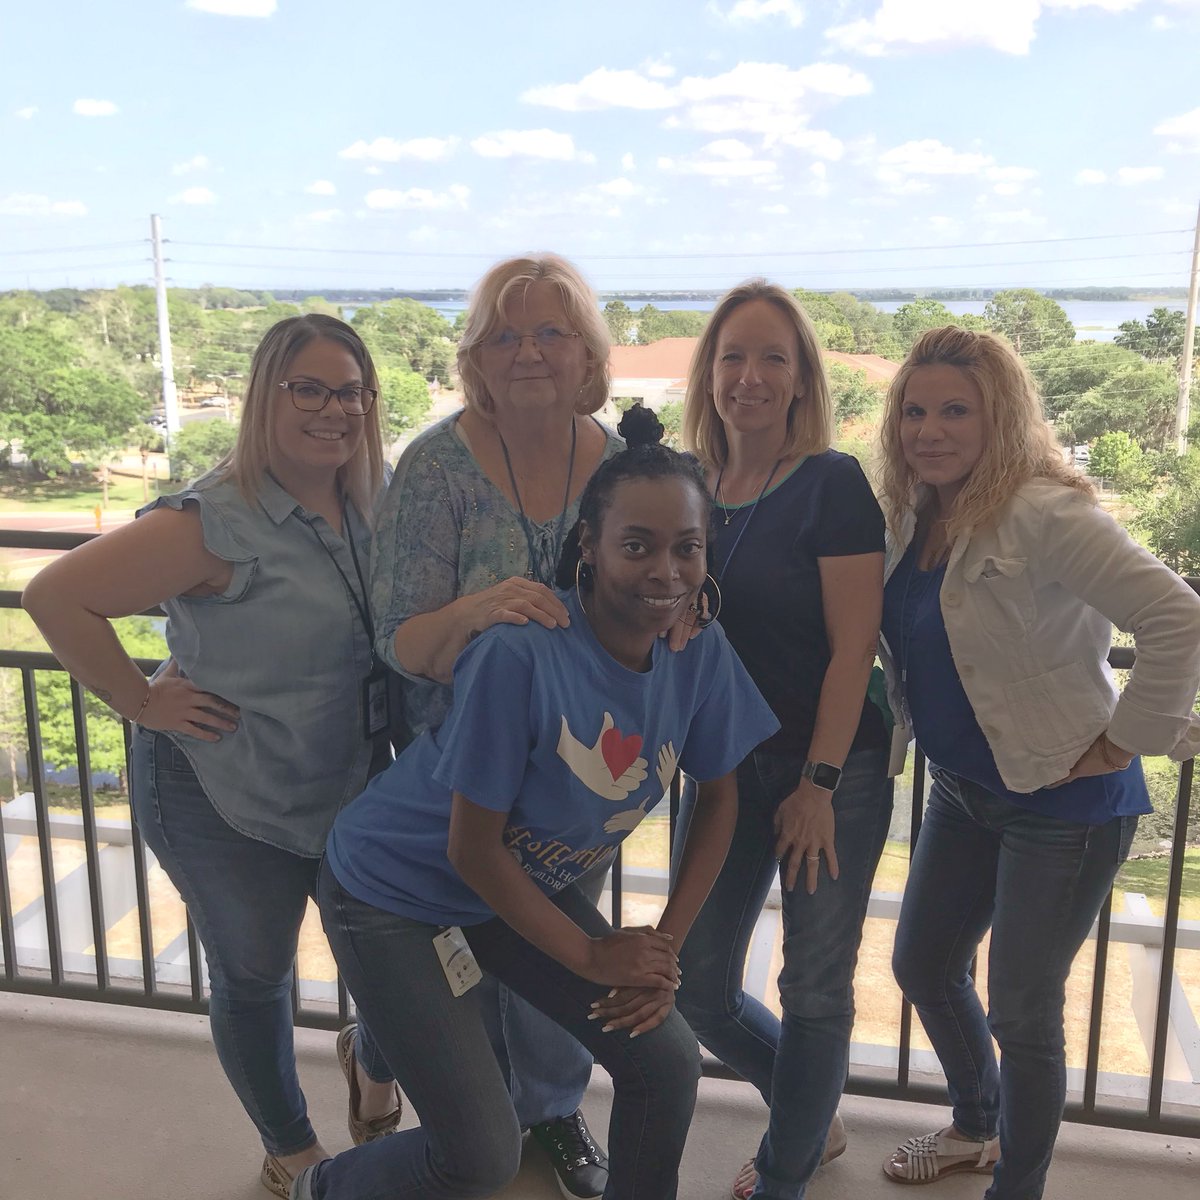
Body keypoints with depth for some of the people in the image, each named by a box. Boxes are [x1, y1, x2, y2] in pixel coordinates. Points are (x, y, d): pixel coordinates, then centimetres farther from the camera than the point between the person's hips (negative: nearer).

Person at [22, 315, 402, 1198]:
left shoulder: (376, 506, -4)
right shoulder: (216, 522, -23)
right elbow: (57, 597, -24)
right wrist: (143, 701, -19)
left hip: (356, 786, 6)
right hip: (225, 800, -5)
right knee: (253, 977, 15)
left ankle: (379, 1076, 48)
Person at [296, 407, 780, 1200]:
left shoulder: (701, 651, -14)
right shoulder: (521, 654, -33)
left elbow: (720, 797, 1)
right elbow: (472, 849, -23)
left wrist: (667, 946, -5)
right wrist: (591, 956, -13)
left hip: (528, 884, 6)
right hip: (398, 889, -6)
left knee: (667, 1062, -1)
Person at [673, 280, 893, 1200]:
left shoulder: (832, 484, -11)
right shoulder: (693, 489, 4)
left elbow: (853, 647, -14)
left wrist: (820, 784, -15)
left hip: (833, 771, -5)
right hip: (727, 768, 6)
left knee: (814, 988, 9)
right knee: (698, 984, 11)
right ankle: (813, 1118, 39)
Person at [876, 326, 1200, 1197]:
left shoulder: (1043, 515, -24)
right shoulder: (916, 514, 1)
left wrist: (1123, 743, -21)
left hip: (1063, 803, -8)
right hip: (966, 790, 8)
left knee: (1021, 1011, 6)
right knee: (924, 967, 20)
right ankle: (978, 1126, 47)